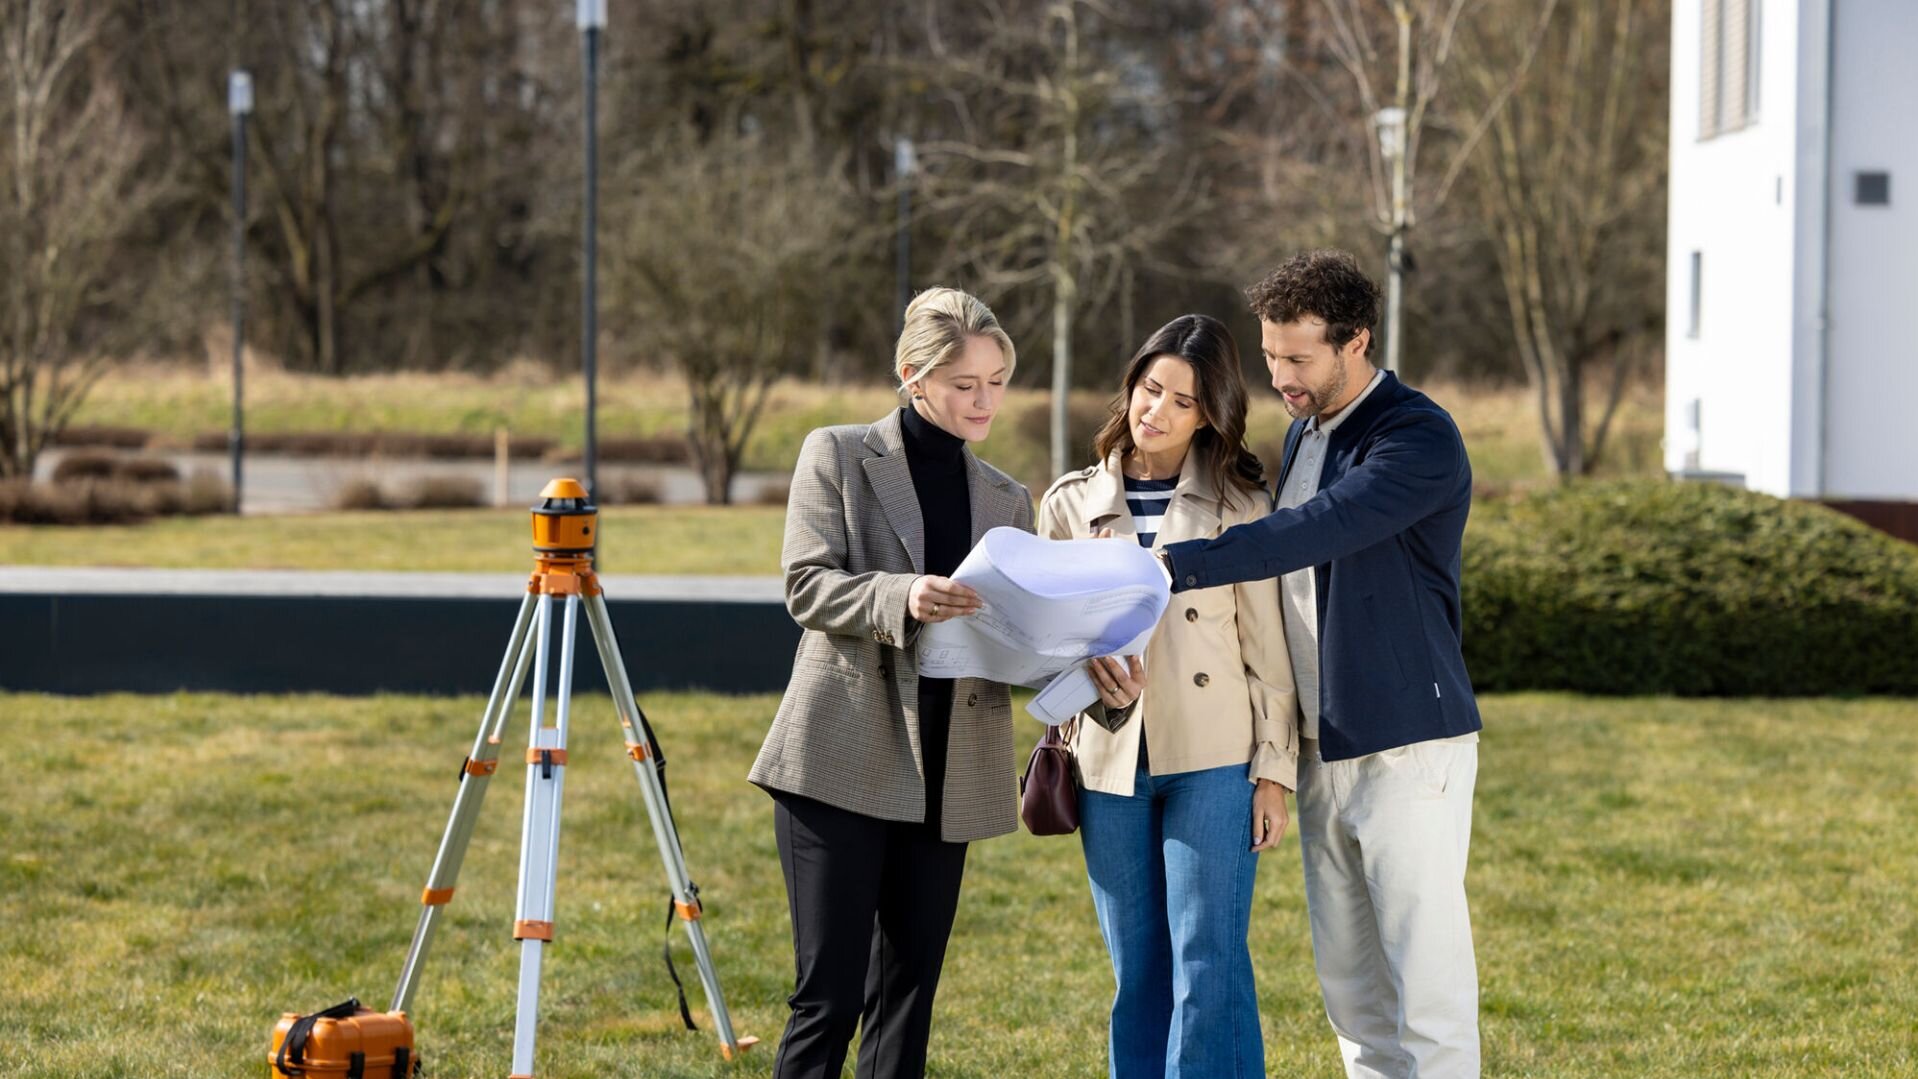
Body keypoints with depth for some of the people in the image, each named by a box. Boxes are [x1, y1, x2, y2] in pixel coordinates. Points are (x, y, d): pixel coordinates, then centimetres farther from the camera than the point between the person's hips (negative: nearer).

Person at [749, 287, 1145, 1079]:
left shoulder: (1007, 500, 15)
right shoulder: (838, 457, 3)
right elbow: (805, 586, -6)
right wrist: (902, 597, -24)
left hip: (946, 777, 5)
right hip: (844, 762, -4)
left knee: (907, 996, 7)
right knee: (829, 993, -8)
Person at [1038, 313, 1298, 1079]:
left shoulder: (1238, 505, 2)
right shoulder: (1071, 504, 9)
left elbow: (1268, 649, 1)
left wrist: (1273, 772, -3)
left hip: (1211, 760, -3)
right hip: (1109, 762, 3)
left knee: (1208, 965, -7)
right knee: (1138, 972, 7)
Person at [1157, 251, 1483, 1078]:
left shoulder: (1421, 440, -14)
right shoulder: (1303, 433, 14)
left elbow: (1315, 532, -27)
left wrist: (1173, 567, -33)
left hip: (1409, 749, -8)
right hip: (1322, 751, 8)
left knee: (1427, 978, -7)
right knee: (1349, 980, 10)